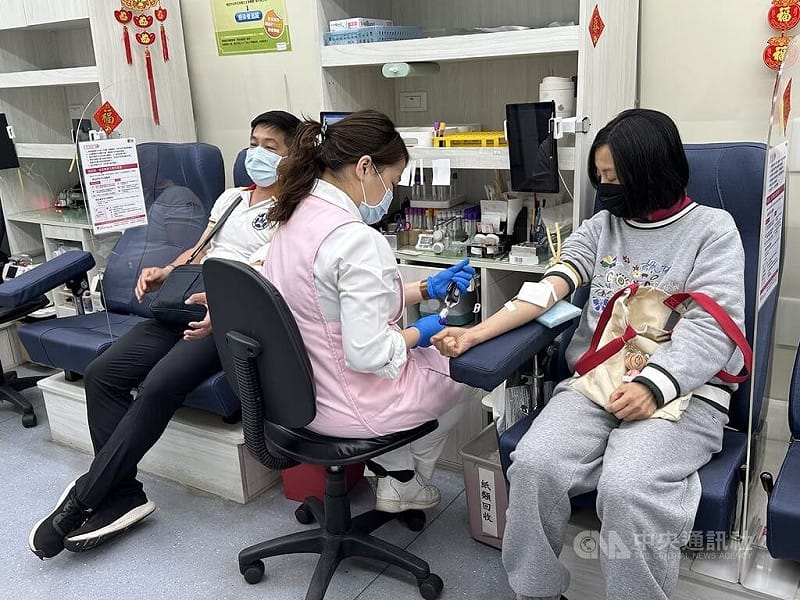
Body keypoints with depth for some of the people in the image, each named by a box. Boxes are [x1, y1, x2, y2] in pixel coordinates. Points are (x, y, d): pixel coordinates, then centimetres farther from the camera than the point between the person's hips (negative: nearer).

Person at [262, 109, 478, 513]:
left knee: (424, 356, 31)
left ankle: (390, 469, 32)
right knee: (460, 366, 21)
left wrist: (425, 289, 9)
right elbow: (368, 353, -29)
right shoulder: (355, 238, -30)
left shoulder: (296, 215, -1)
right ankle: (404, 479, 37)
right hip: (346, 406, -8)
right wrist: (419, 333, -10)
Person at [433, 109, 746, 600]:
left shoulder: (713, 229, 3)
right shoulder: (601, 227, 15)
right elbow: (548, 289, 3)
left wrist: (653, 388, -23)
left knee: (626, 488, -31)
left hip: (683, 392, -3)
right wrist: (475, 334, -11)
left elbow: (711, 329, -8)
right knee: (533, 464, -22)